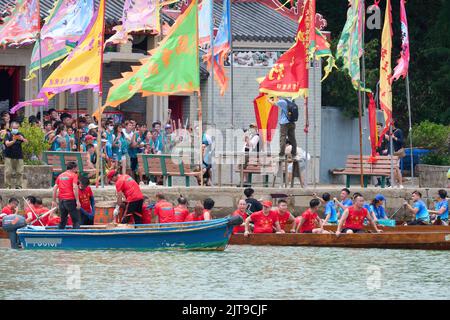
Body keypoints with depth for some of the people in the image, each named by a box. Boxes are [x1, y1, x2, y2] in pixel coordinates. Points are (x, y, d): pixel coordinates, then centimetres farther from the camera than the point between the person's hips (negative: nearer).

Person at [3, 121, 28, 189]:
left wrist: (22, 139, -26)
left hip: (19, 156, 2)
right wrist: (13, 141, -34)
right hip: (9, 156, -2)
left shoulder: (20, 134, 7)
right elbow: (7, 144, -14)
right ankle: (8, 186, 2)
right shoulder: (8, 134, -1)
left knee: (19, 172, -2)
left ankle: (18, 185, 5)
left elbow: (26, 142, -4)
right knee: (8, 172, -6)